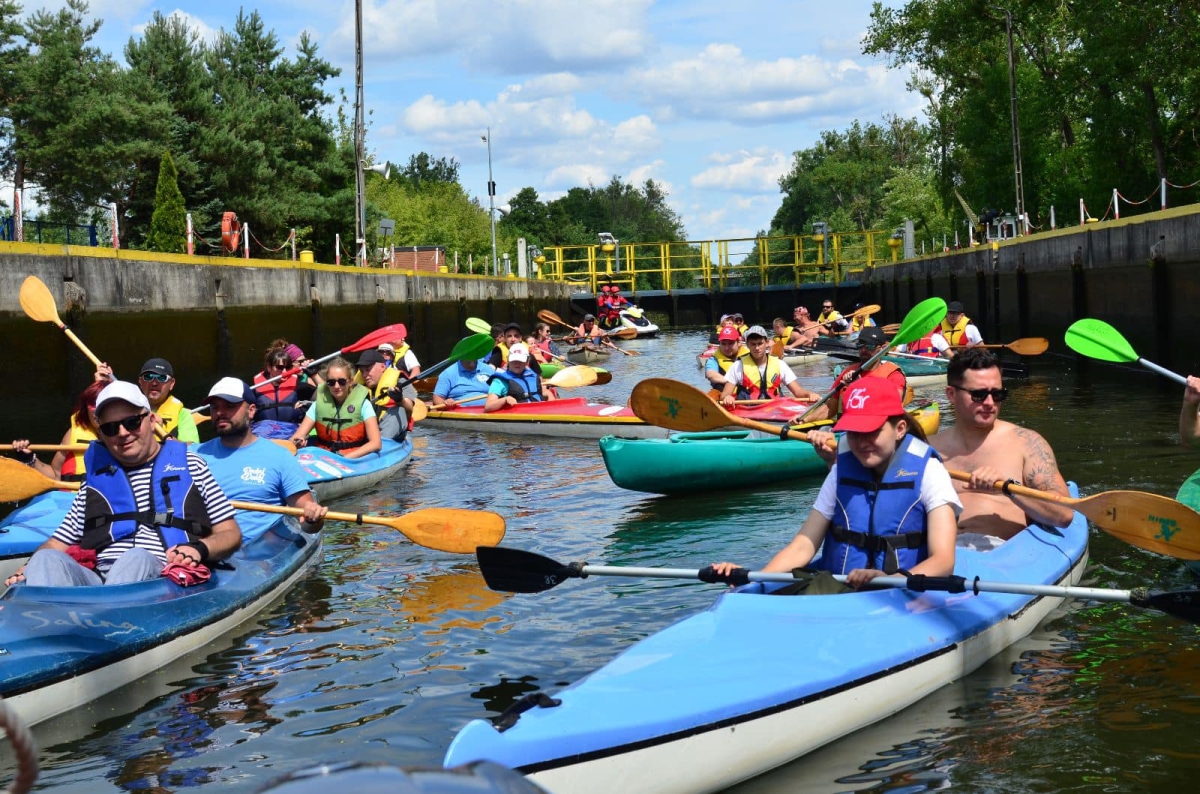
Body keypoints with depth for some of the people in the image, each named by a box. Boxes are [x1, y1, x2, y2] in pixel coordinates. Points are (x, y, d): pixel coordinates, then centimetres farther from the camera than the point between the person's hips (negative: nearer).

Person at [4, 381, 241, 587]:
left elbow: (231, 534, 16)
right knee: (47, 560, -27)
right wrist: (32, 567, 2)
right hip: (94, 579, 3)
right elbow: (59, 543, 26)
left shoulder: (188, 464, 19)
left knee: (138, 558, -36)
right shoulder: (96, 478, 26)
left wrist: (199, 548, -7)